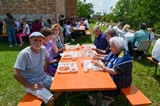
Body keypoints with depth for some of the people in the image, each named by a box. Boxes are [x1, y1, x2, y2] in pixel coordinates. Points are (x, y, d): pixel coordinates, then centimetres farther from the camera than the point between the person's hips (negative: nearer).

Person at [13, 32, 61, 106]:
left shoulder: (43, 49, -4)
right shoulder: (24, 54, -21)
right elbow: (16, 74, -21)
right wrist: (30, 86, -19)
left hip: (44, 77, 7)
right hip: (32, 83, -6)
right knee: (50, 100, -23)